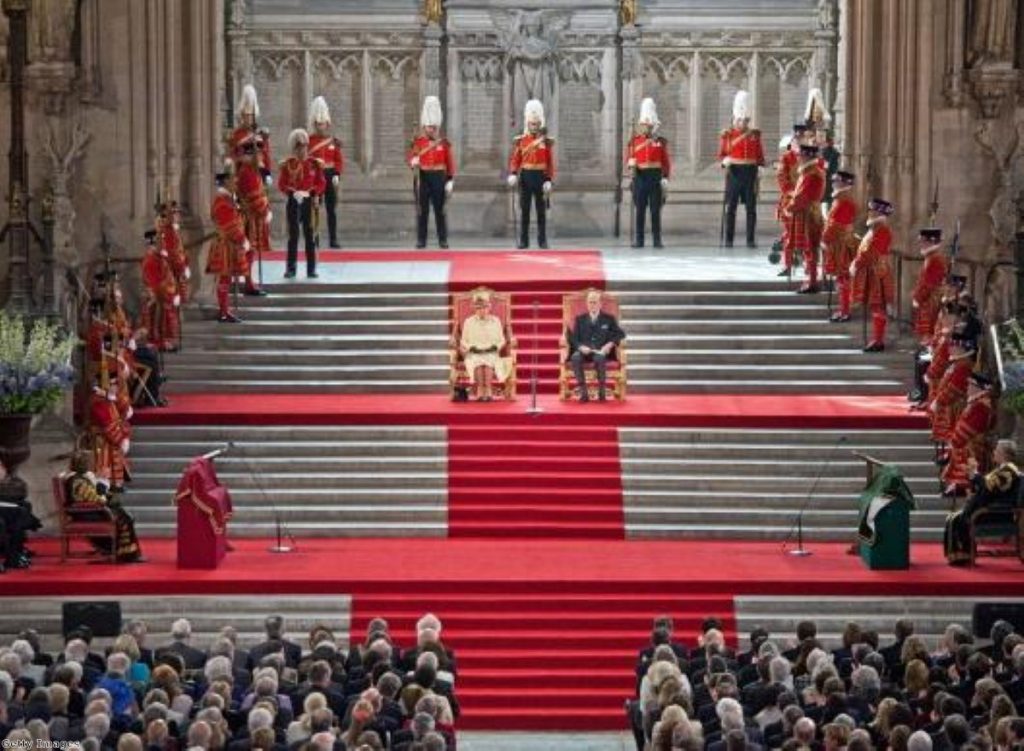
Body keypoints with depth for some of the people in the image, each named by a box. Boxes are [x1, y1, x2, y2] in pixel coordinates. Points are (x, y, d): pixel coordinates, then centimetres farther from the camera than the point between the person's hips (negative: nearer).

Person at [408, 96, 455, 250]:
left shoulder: (444, 143, 6)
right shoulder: (418, 142, 5)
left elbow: (450, 163, 5)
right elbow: (410, 157, -5)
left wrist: (450, 181, -1)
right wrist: (413, 161, -29)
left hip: (439, 179, 0)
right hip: (422, 178, 0)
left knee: (440, 210, 1)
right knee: (422, 211, 1)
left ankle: (443, 240, 6)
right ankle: (421, 240, 4)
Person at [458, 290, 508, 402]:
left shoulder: (496, 321, 12)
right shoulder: (468, 322, 11)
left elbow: (501, 340, 14)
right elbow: (464, 341, 12)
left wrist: (495, 347, -5)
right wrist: (471, 348, -7)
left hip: (491, 353, 0)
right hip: (474, 354, 0)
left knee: (488, 364, -36)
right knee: (478, 364, -36)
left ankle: (487, 391, -37)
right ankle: (480, 391, -37)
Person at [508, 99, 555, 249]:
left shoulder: (547, 141, 3)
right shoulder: (520, 141, 5)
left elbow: (550, 162, 0)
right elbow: (515, 159, 1)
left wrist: (549, 180, -8)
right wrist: (512, 174, -16)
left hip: (540, 177, 0)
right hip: (525, 177, 0)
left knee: (541, 210, 2)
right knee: (524, 210, 2)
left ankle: (542, 241, 7)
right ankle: (523, 241, 6)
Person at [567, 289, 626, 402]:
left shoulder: (609, 319, 17)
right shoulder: (580, 319, 20)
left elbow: (620, 334, 8)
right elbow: (573, 338, 11)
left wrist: (610, 344, -11)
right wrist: (581, 347, -12)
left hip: (601, 351, -1)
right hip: (584, 351, 1)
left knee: (599, 358, -40)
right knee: (575, 357, -36)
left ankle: (601, 391, -28)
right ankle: (583, 392, -33)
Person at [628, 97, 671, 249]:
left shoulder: (661, 142, 6)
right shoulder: (634, 141, 9)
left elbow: (666, 162, 4)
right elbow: (629, 158, 7)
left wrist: (666, 178, -5)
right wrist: (630, 164, -15)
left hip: (656, 177, -1)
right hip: (640, 177, 1)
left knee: (656, 210, 0)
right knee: (639, 209, 1)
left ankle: (657, 240, 2)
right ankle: (639, 240, 4)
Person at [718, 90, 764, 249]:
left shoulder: (755, 134, 9)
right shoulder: (727, 134, 4)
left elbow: (760, 155, 11)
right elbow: (721, 153, 4)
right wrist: (725, 162, -15)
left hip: (750, 172, 1)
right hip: (734, 172, -1)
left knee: (751, 208, 1)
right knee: (731, 207, -1)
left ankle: (750, 239, 4)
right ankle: (729, 239, 4)